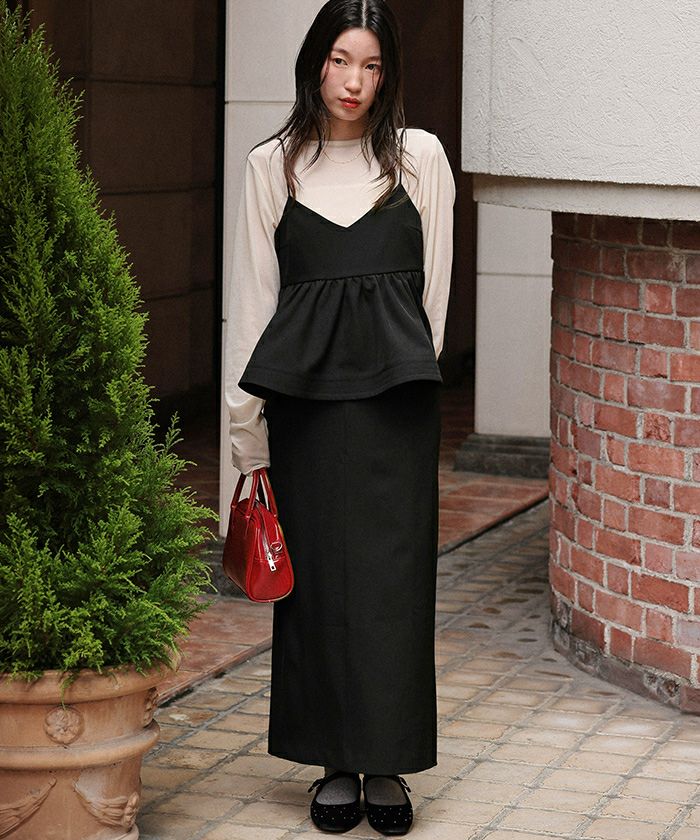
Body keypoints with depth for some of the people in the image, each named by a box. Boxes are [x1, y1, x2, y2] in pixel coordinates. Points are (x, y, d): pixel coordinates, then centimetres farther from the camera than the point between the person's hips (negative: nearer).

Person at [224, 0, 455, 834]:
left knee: (393, 569, -2)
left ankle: (387, 760, 7)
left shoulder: (420, 156, 5)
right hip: (304, 391, 1)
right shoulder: (272, 165, 6)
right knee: (317, 572, 3)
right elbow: (252, 295, 6)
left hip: (395, 392, -1)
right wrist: (246, 419, 2)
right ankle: (336, 762, 13)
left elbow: (432, 286, 11)